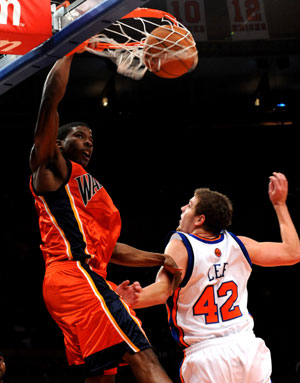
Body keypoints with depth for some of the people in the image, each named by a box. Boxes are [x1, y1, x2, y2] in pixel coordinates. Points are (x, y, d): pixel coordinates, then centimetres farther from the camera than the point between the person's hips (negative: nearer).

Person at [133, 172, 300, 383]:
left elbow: (162, 291, -23)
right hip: (246, 345, 4)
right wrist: (280, 204, 21)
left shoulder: (180, 245, -8)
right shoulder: (238, 244, 5)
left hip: (206, 355, -4)